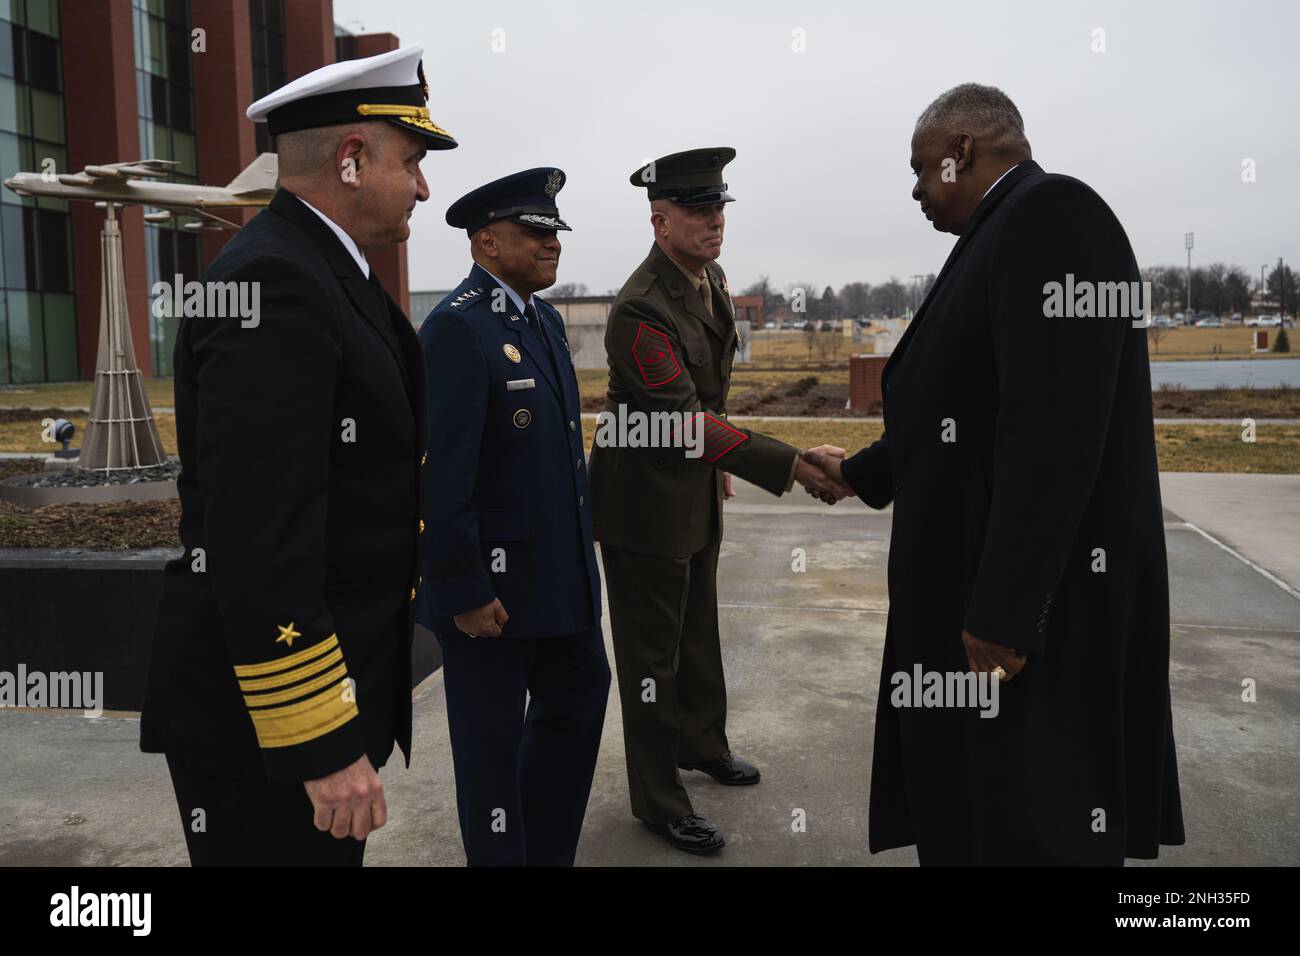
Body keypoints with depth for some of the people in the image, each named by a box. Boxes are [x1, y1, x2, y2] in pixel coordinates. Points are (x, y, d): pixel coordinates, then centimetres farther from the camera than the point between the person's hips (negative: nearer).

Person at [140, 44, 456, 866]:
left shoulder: (322, 273, 11)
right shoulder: (272, 285, -21)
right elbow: (256, 542, -27)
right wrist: (322, 745, -23)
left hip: (338, 673, 10)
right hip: (264, 710, -10)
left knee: (333, 849, 22)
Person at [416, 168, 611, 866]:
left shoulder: (545, 319, 10)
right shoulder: (456, 328, -18)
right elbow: (442, 474, -22)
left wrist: (580, 546, 15)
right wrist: (465, 593, -21)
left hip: (561, 572, 9)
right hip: (491, 583, -9)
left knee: (579, 699, 20)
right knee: (492, 737, 9)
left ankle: (546, 851, 39)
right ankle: (501, 855, 30)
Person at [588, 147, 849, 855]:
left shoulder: (710, 278, 3)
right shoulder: (641, 309, -26)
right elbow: (686, 420, -32)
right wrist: (791, 466, -35)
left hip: (696, 483, 9)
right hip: (646, 493, -9)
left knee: (698, 628, 23)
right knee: (652, 649, 5)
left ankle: (701, 742, 45)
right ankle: (659, 800, 20)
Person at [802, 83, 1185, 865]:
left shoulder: (1052, 210, -16)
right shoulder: (1002, 235, 15)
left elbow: (1054, 427, -25)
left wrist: (1005, 607, -26)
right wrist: (861, 472, 32)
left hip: (1039, 596, -10)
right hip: (981, 579, 10)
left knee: (1029, 825, 4)